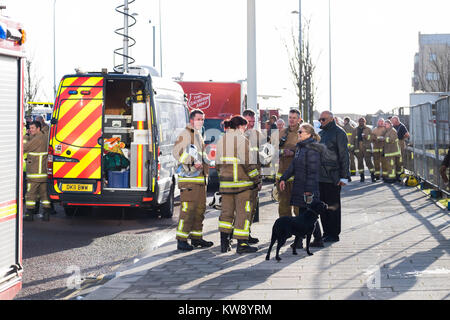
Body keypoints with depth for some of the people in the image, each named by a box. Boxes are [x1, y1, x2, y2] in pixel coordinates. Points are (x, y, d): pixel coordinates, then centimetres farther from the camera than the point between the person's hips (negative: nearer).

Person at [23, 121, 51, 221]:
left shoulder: (37, 138, -13)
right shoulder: (43, 137, 15)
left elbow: (25, 148, -9)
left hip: (35, 172, -9)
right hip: (43, 172, 9)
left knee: (30, 192, -3)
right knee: (44, 192, 10)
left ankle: (29, 213, -2)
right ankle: (46, 213, 9)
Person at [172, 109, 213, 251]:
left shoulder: (198, 135, 23)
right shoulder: (186, 133, -6)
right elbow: (176, 152, -17)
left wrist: (204, 165, 18)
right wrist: (192, 163, -22)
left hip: (200, 178, 9)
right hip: (189, 178, -9)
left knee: (200, 208, 10)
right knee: (188, 208, -12)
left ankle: (196, 237, 18)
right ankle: (181, 240, -11)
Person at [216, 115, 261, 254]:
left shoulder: (222, 140, 10)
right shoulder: (241, 140, -12)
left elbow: (218, 164, 16)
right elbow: (248, 163, -15)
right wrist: (257, 180, -7)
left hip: (225, 183, 7)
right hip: (242, 183, -7)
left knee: (226, 211, 13)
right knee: (243, 212, -1)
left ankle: (224, 242, 13)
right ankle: (242, 244, -2)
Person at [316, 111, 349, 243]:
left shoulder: (338, 133, -7)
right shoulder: (320, 133, 17)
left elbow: (344, 155, -10)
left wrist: (343, 177, -14)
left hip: (333, 177, -8)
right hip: (320, 177, 8)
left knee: (333, 206, -1)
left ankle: (334, 234, 6)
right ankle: (326, 233, 18)